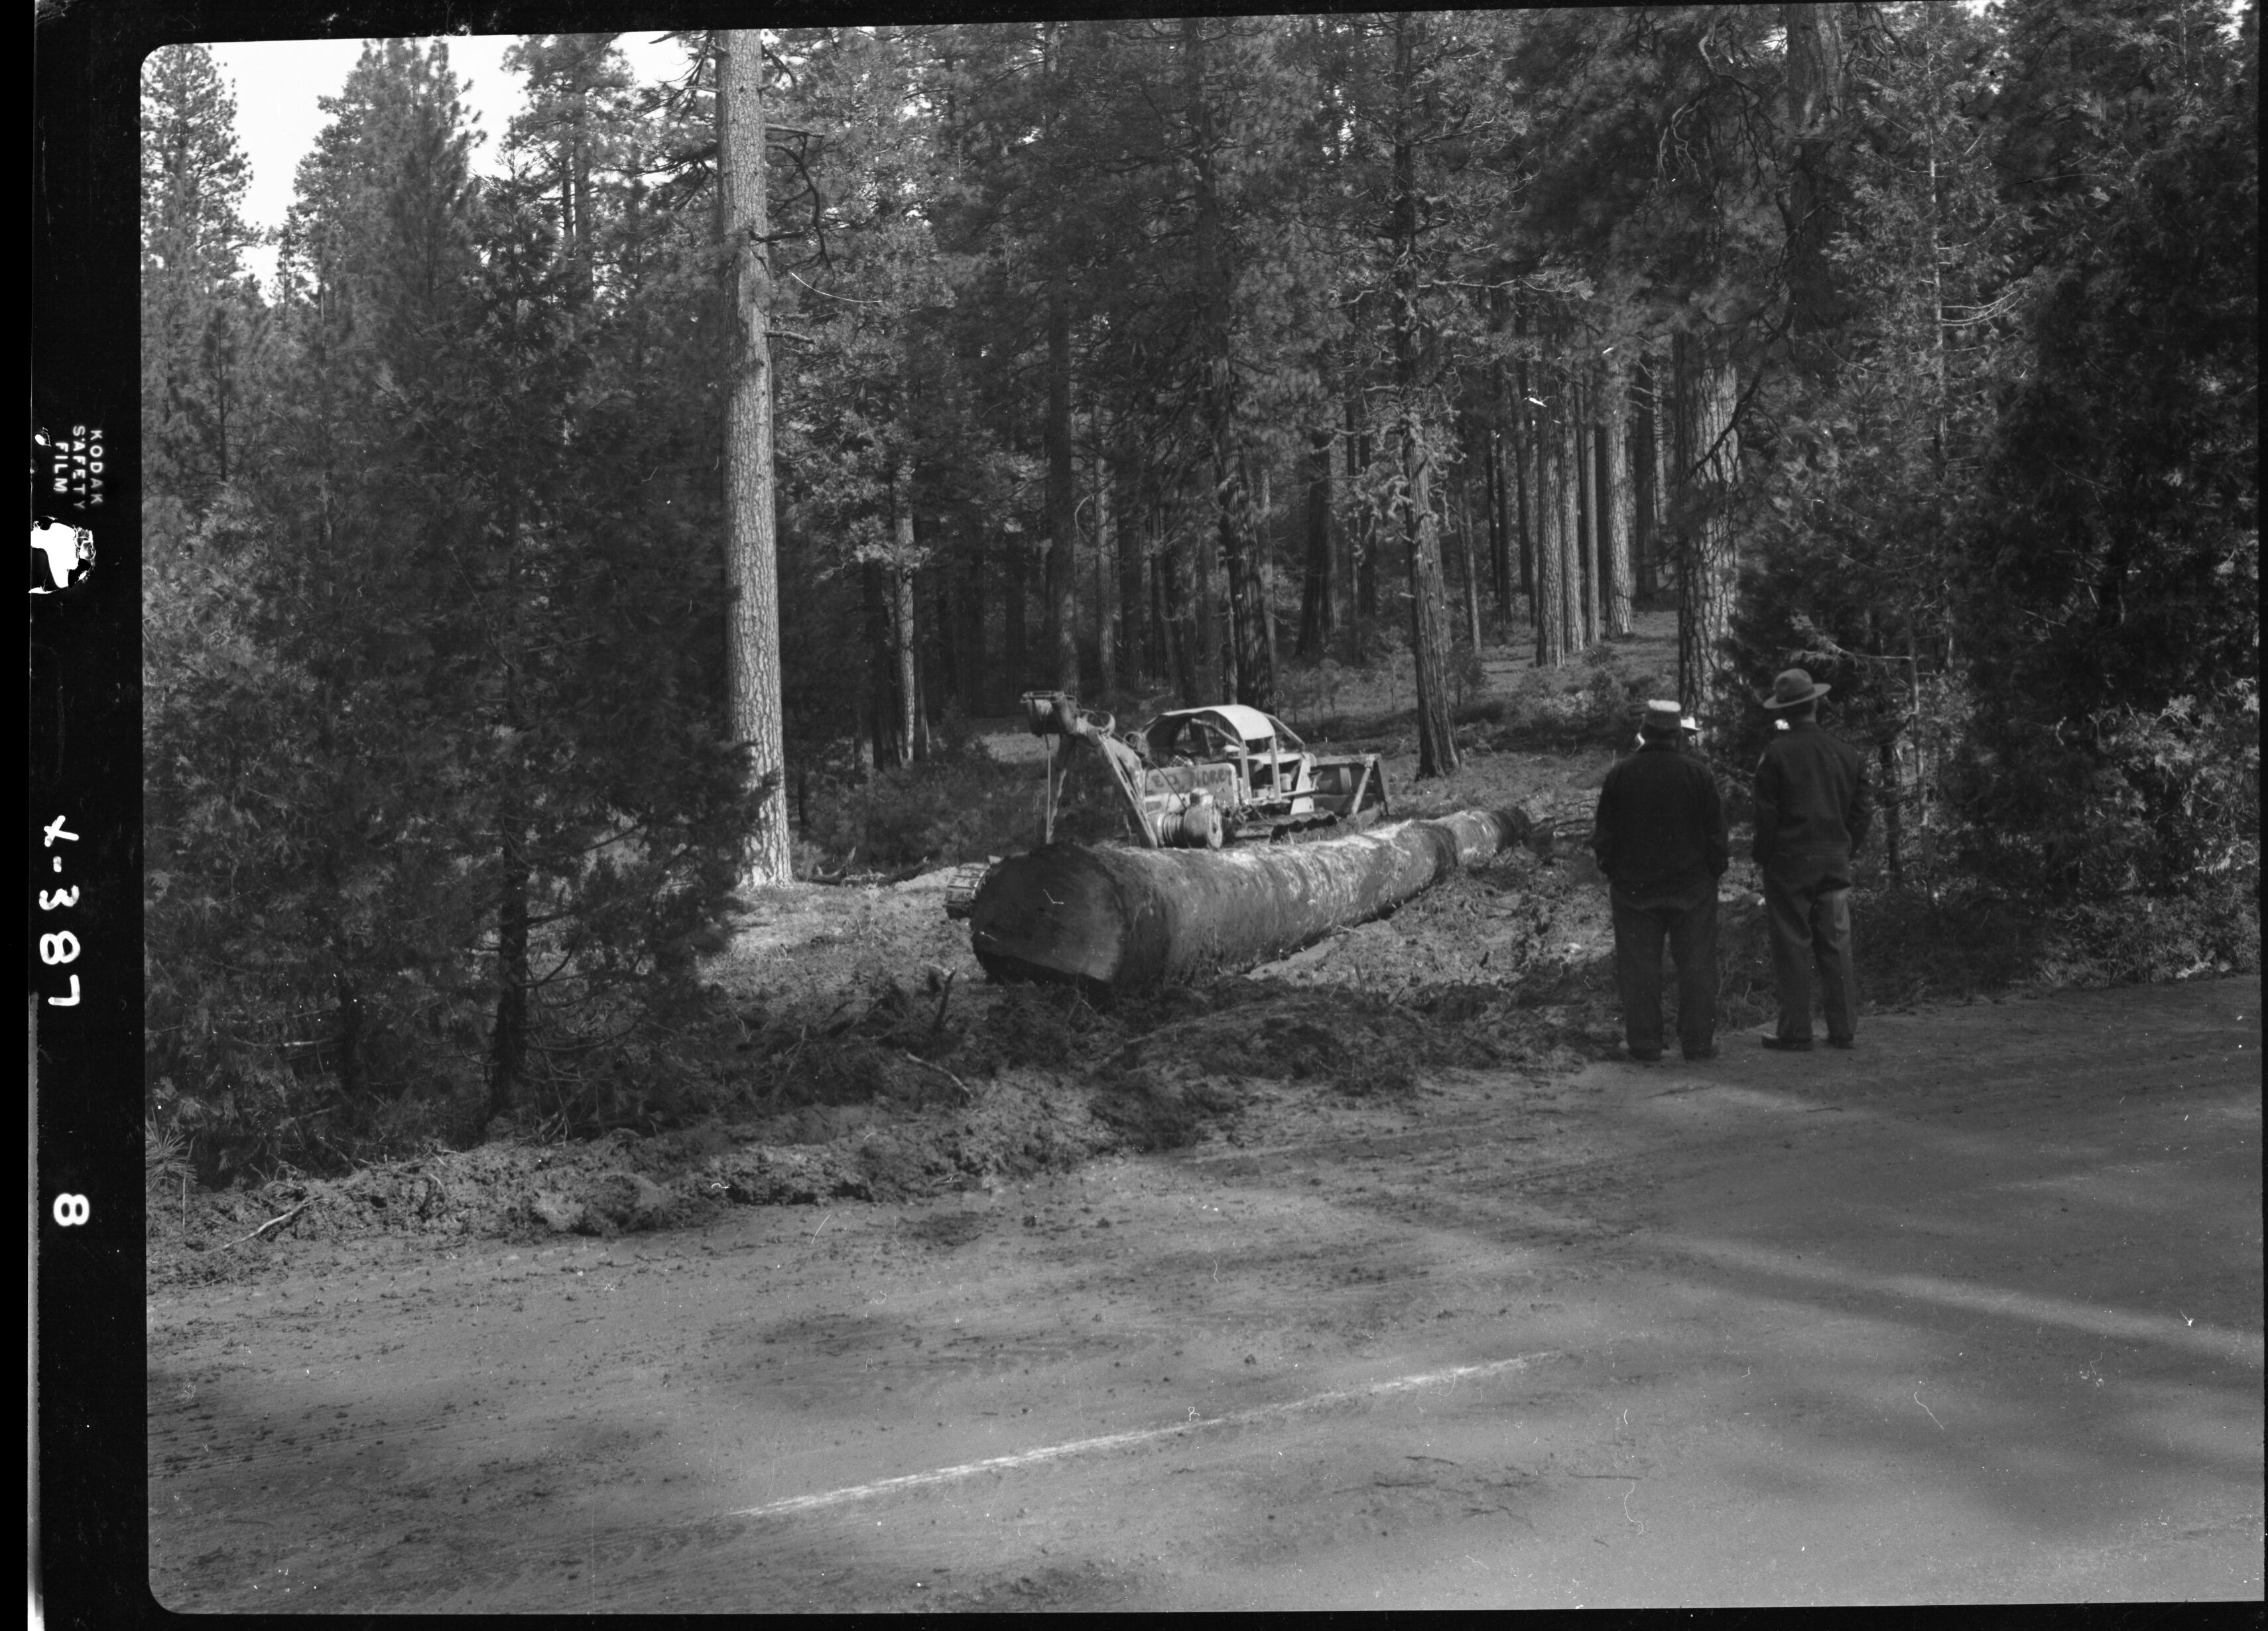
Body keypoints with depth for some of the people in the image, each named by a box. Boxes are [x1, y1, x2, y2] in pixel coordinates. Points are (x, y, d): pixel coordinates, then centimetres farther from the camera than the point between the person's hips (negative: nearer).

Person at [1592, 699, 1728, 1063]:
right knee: (1696, 966, 7)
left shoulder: (1620, 775, -3)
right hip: (1692, 884, 0)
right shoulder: (1698, 774, -6)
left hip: (1634, 886, 1)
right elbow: (1716, 833, -2)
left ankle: (1644, 1045, 6)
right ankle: (1698, 1041, 9)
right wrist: (1715, 870, 10)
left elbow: (1605, 835, 2)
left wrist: (1611, 874, 13)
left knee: (1639, 968, 4)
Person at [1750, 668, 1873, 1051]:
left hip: (1789, 861, -4)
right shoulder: (1847, 754, 6)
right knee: (1836, 945, 8)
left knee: (1792, 947, 0)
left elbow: (1767, 813, -9)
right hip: (1835, 860, 4)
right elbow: (1861, 812, 10)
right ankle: (1843, 1030, 9)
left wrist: (1761, 857, 0)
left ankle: (1795, 1032, 1)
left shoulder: (1777, 753, -9)